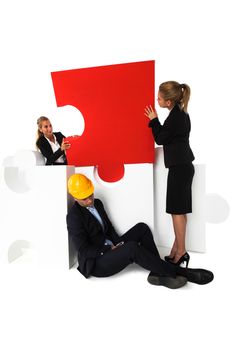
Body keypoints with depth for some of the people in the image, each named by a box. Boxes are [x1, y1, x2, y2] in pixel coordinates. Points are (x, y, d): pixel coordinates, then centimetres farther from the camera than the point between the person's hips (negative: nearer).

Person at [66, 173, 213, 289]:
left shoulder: (97, 203, 8)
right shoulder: (74, 216, -15)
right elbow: (84, 250, -17)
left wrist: (118, 244, -4)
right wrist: (111, 249, -16)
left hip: (110, 249, 8)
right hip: (95, 263, -8)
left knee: (142, 228, -11)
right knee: (132, 247, -34)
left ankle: (157, 273, -15)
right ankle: (177, 272, -19)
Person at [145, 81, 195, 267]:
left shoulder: (176, 117, -17)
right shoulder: (180, 113, 14)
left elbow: (160, 139, -10)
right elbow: (167, 136, 17)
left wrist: (154, 119, -1)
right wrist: (156, 122, 8)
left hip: (180, 167, -10)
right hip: (182, 166, 10)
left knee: (177, 210, -3)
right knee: (178, 210, 12)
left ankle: (181, 252, 9)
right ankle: (177, 248, 21)